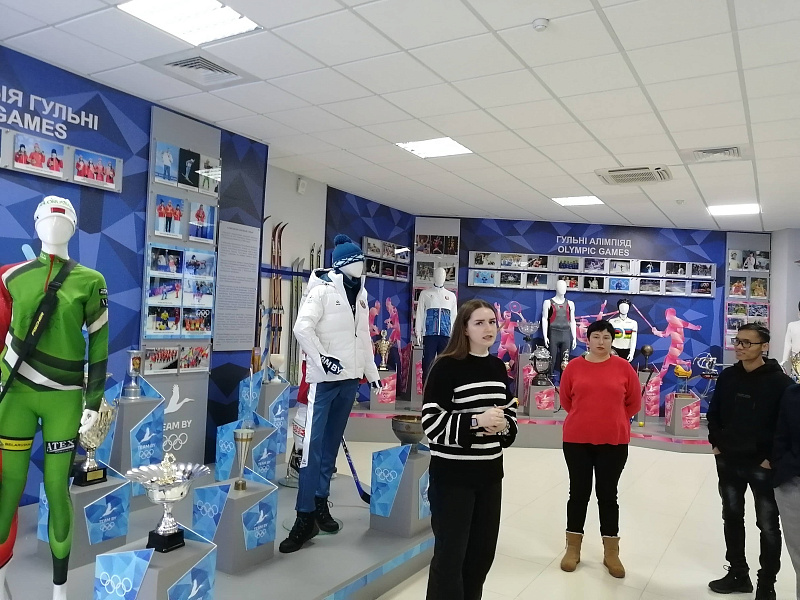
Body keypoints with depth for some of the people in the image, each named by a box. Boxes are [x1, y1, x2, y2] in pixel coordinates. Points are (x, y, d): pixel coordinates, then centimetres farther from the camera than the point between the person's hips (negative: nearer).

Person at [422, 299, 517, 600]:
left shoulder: (498, 367, 8)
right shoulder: (446, 367, -14)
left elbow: (510, 412, 16)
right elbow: (431, 422, -18)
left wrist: (503, 426, -6)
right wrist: (477, 421, -25)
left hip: (490, 473, 7)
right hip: (452, 476, -6)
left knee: (483, 551, 16)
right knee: (450, 554, 3)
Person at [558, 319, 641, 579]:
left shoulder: (623, 367, -3)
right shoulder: (574, 366, -2)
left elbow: (634, 402, 8)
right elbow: (565, 399, 10)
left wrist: (613, 420, 11)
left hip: (614, 442, 0)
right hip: (577, 440, 0)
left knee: (607, 494, 9)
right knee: (578, 492, 10)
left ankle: (611, 553, 22)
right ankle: (573, 549, 24)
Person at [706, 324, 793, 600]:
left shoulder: (779, 381, -11)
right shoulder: (727, 377, 2)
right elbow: (714, 412, 12)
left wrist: (773, 457, -13)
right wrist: (715, 443, 3)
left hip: (763, 465, -5)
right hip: (728, 461, 5)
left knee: (768, 525, 8)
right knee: (732, 518, 15)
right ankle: (738, 574, 31)